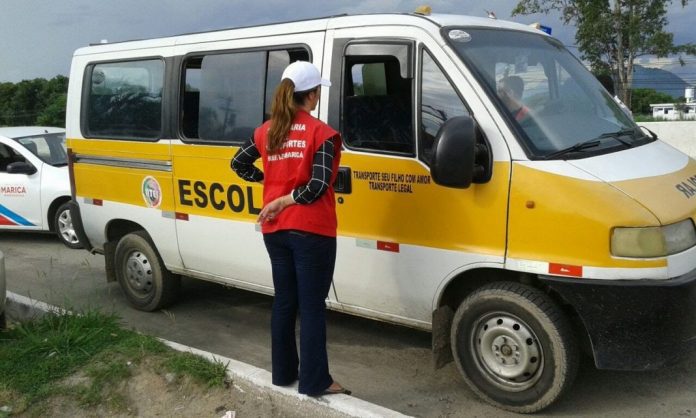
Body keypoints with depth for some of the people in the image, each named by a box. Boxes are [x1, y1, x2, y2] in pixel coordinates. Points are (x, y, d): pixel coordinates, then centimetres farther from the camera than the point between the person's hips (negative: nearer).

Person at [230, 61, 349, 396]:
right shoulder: (321, 133, -11)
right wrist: (284, 201, -8)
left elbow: (238, 163, 19)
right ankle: (314, 381, 11)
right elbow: (318, 186, -19)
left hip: (275, 230, 6)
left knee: (284, 300, 16)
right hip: (310, 230, -6)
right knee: (312, 305, 3)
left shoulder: (266, 131, 7)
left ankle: (283, 372, 27)